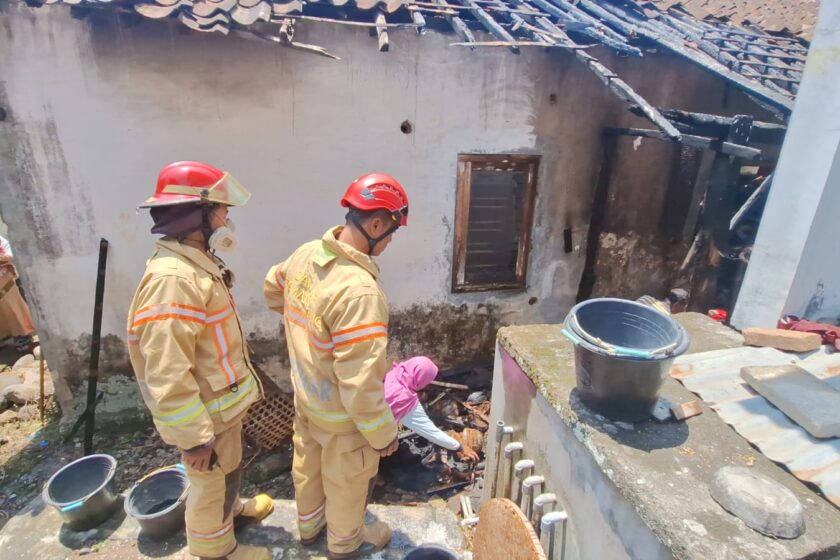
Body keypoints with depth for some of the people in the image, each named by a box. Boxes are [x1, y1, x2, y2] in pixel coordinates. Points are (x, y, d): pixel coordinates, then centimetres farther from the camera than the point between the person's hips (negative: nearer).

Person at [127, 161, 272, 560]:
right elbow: (167, 374, -32)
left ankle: (232, 508, 56)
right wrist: (195, 437, -25)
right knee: (212, 483, 15)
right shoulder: (173, 280, -31)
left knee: (228, 469, 31)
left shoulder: (197, 265, 2)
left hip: (224, 401, 9)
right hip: (207, 413, -9)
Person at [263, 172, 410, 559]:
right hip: (340, 414, -7)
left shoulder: (306, 254, -10)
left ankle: (309, 525, 56)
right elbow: (360, 381, -33)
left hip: (304, 396, 8)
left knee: (307, 464, 29)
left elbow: (272, 289, 13)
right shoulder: (358, 289, -37)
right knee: (346, 481, 20)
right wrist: (382, 433, -19)